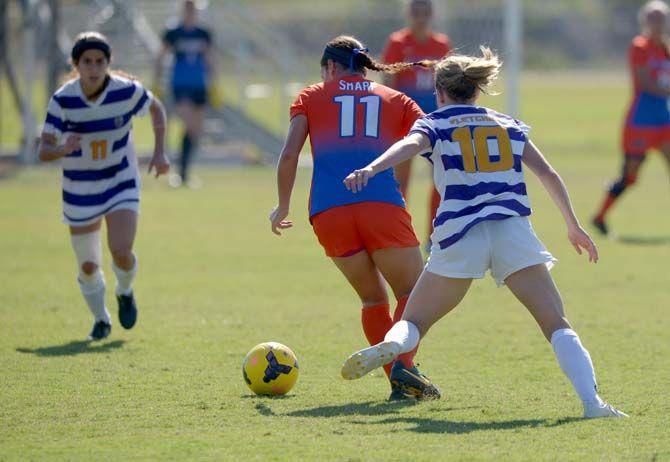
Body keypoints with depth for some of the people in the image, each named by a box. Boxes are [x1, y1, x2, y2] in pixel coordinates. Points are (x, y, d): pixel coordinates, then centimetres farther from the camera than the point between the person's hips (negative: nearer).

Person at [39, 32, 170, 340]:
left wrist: (159, 152, -4)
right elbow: (44, 152, -19)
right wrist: (62, 150, -42)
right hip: (79, 190, 1)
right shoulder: (63, 100, -18)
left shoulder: (127, 91, -16)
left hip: (121, 182, -1)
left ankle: (125, 292, 18)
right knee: (88, 267, 7)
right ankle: (100, 320, 36)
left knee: (121, 252, -19)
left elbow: (156, 108, 6)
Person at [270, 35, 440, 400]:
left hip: (327, 213, 1)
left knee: (373, 297, 19)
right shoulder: (394, 100, 21)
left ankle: (398, 381, 5)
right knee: (412, 293, 12)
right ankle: (403, 365, -15)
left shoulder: (310, 98, 20)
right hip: (382, 206, -1)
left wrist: (283, 207, 18)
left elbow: (289, 156, 7)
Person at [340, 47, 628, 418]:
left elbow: (408, 145, -10)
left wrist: (371, 169, -27)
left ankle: (389, 346, -24)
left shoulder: (436, 125, 13)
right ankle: (591, 401, -21)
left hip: (459, 237, -1)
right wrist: (573, 227, 26)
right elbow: (548, 174, 18)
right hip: (513, 231, 1)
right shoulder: (509, 125, 22)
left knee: (413, 322, 11)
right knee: (558, 327, 1)